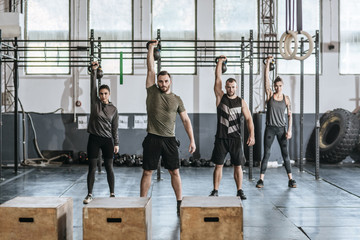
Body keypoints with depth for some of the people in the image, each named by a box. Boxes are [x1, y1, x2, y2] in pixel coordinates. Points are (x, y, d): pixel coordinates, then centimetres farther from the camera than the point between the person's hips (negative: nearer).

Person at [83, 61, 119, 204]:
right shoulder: (95, 103, 3)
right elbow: (93, 86, -5)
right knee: (92, 168, 2)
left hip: (107, 140, 0)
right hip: (94, 139, 0)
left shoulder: (113, 109, 4)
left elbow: (115, 128, 5)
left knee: (109, 168, 5)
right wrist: (94, 71, -12)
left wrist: (116, 143, 2)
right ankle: (89, 194, 9)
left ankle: (112, 193, 14)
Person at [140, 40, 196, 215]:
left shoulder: (177, 99, 8)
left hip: (169, 140, 1)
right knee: (147, 172, 3)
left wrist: (192, 140, 1)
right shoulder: (152, 92, 5)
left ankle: (180, 203, 15)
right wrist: (151, 48, 5)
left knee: (175, 172, 5)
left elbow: (186, 120, 8)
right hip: (152, 140, -1)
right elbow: (150, 69, 3)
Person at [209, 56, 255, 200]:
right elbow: (217, 78, -1)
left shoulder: (241, 102, 5)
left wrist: (252, 135, -12)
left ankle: (240, 191, 13)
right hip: (221, 138, 0)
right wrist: (220, 62, 2)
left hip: (235, 138, 1)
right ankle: (215, 191, 10)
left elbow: (248, 119, 0)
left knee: (238, 165, 4)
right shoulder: (220, 97, 4)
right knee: (218, 165, 2)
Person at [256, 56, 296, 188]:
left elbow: (289, 115, 5)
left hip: (282, 129, 1)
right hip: (270, 128, -1)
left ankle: (291, 179, 8)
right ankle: (261, 179, 4)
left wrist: (289, 130, -4)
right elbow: (266, 79, -8)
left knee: (285, 154, 3)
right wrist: (268, 63, -13)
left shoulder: (286, 98, 4)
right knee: (266, 154, 0)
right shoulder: (270, 95, 1)